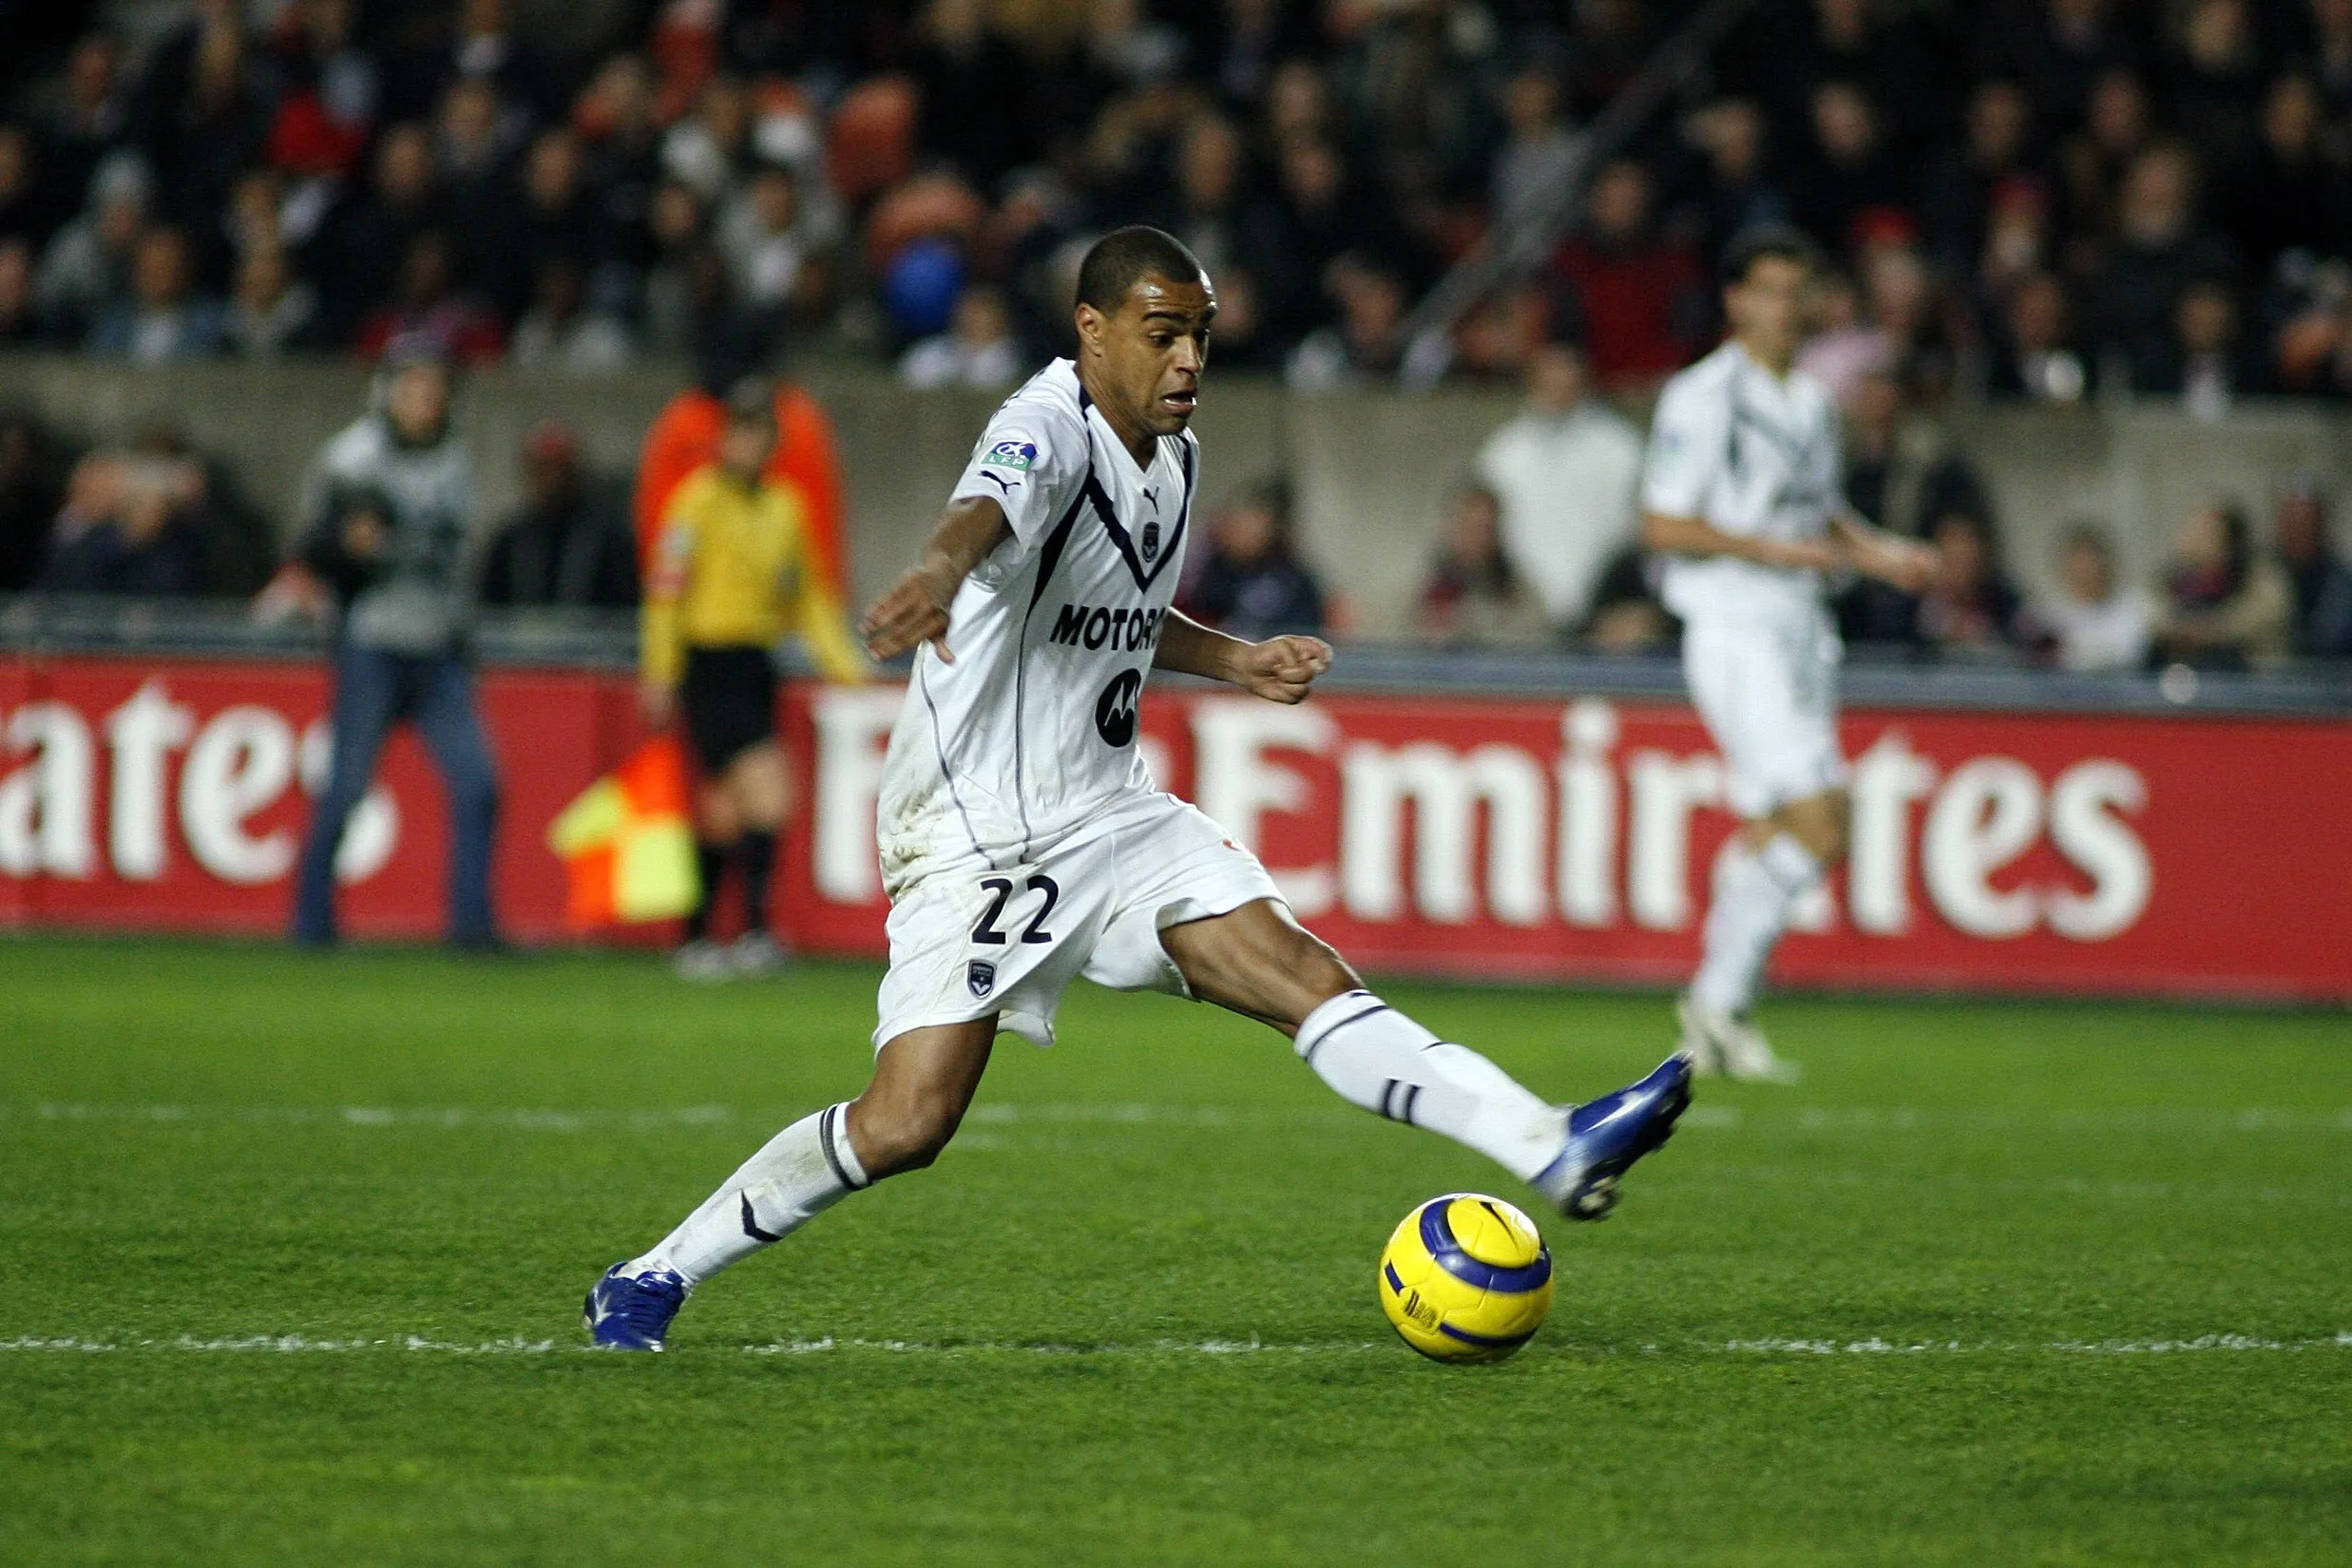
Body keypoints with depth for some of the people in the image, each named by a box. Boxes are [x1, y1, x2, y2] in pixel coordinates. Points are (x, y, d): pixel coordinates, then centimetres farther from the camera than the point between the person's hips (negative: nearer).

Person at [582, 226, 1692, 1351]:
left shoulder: (1173, 457, 9)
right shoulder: (1049, 431, -17)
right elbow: (988, 509, -44)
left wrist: (1229, 660, 13)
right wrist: (939, 575, -66)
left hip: (1111, 816, 7)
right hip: (974, 827, -7)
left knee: (1312, 985, -7)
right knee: (906, 1124, -15)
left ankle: (1553, 1150, -13)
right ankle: (651, 1279, -1)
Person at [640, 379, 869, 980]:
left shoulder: (785, 505, 13)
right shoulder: (700, 498, -7)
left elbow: (806, 597, 21)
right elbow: (665, 589, -8)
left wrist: (845, 664, 15)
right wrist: (658, 677, -11)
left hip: (756, 665, 7)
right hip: (709, 665, -7)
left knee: (724, 814, 9)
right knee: (768, 796, -16)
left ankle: (696, 941, 17)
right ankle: (755, 934, -15)